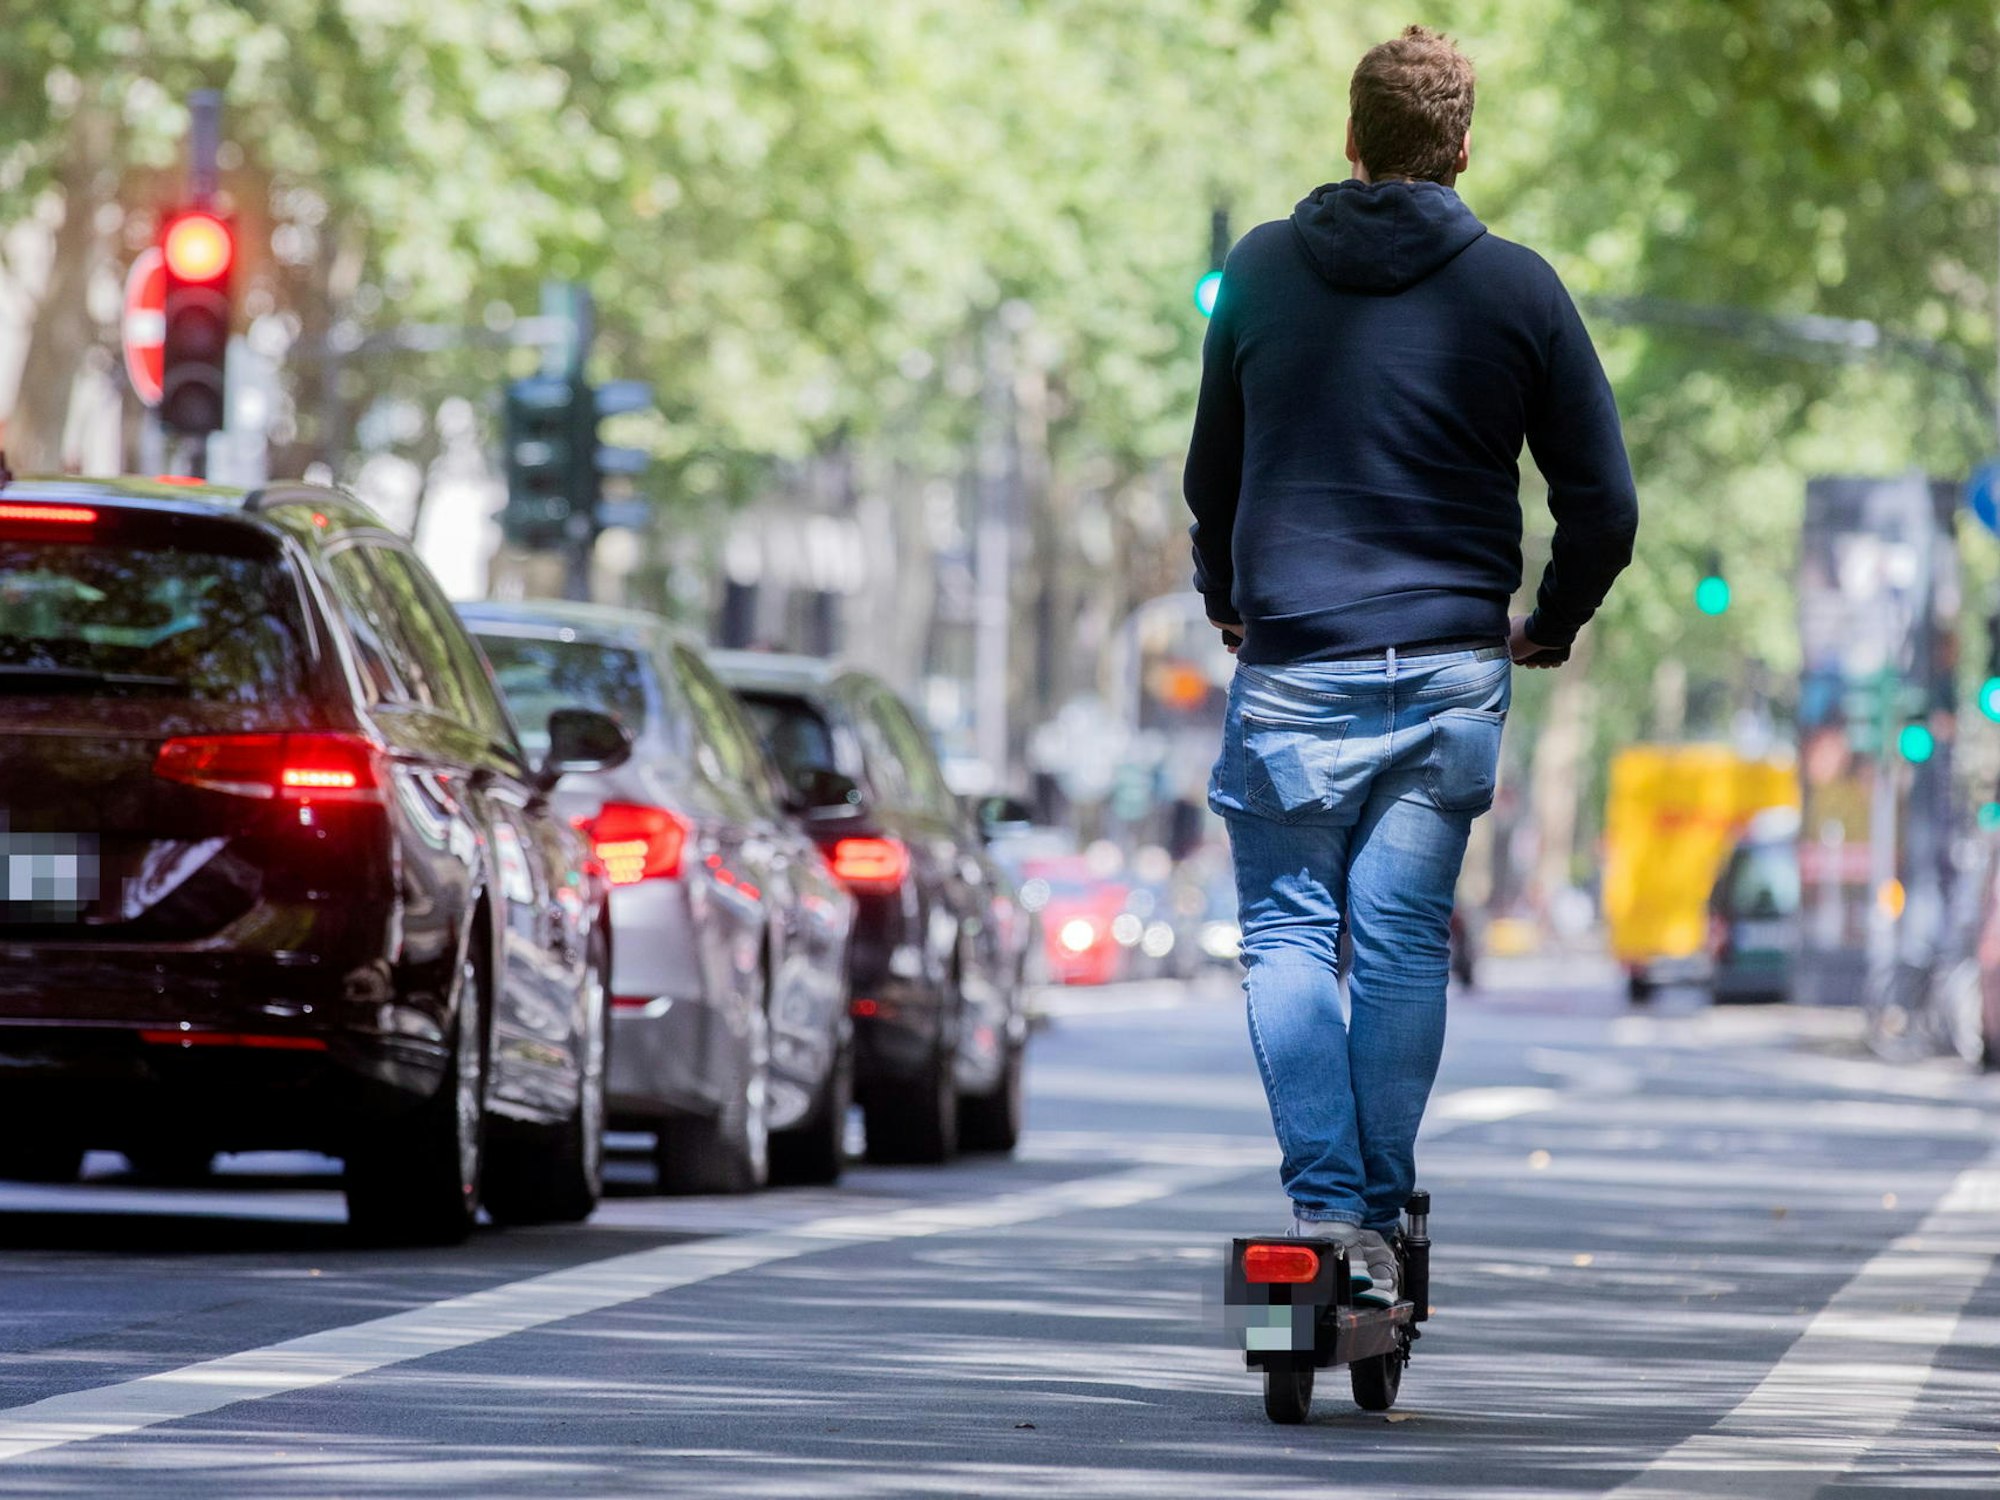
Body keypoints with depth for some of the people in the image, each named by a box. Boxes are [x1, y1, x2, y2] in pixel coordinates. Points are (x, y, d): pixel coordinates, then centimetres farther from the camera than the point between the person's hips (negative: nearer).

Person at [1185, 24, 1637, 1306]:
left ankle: (1326, 1201, -8)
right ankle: (1381, 1217, 4)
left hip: (1294, 664, 0)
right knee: (1404, 942, 5)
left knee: (1290, 934, 6)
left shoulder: (1262, 272, 4)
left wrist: (1227, 600, 31)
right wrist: (1554, 626, 18)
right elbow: (1605, 503, 0)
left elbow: (1211, 471, 14)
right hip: (1452, 670, 0)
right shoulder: (1517, 289, 0)